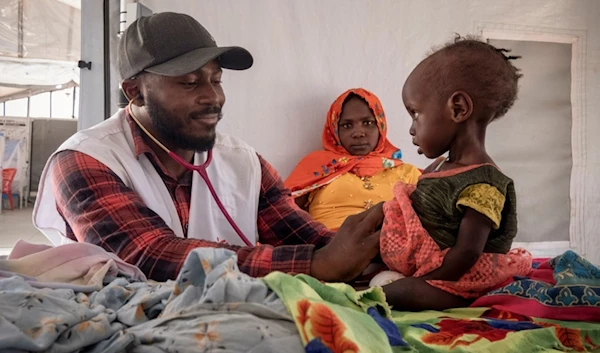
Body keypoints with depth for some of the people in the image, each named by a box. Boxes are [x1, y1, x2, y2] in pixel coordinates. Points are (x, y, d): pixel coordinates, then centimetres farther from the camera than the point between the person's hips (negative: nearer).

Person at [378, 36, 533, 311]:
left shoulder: (482, 184, -22)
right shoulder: (437, 168, 9)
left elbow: (466, 254, -24)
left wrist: (416, 285, -22)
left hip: (456, 284, -12)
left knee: (404, 292, -34)